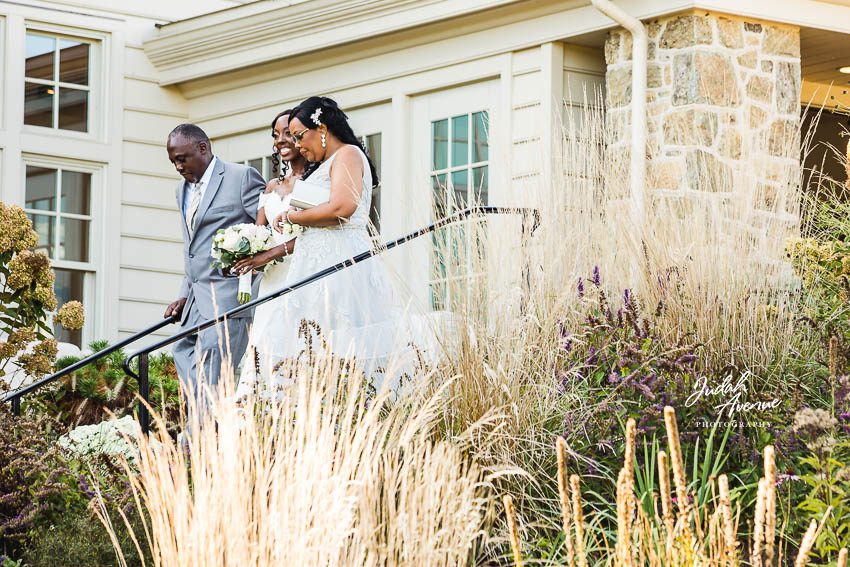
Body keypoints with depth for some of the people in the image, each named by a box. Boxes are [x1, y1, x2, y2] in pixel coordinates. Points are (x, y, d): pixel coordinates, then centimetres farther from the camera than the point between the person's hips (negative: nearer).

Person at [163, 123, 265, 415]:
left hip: (228, 298, -8)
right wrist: (185, 295, 16)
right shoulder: (183, 189, 22)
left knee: (207, 381, -14)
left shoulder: (242, 177, -3)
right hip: (198, 301, 8)